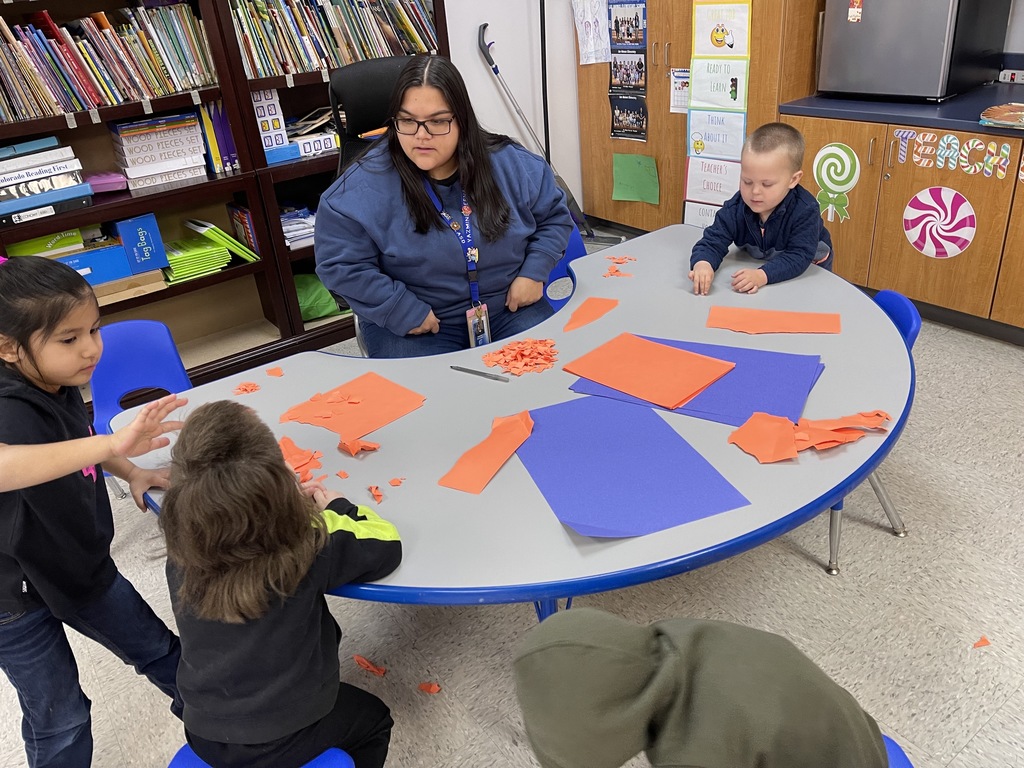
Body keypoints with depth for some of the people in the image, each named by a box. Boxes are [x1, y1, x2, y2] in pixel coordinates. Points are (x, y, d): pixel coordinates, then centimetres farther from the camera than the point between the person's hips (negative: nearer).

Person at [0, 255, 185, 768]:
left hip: (82, 564, 7)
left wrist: (131, 473, 1)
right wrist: (111, 444, -64)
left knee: (159, 652, 20)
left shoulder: (61, 385, -10)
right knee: (60, 721, 9)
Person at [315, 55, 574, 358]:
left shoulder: (510, 163, -1)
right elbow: (341, 264, -11)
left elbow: (555, 215, 11)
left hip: (511, 309, 3)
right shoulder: (363, 185, -12)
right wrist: (404, 310, -16)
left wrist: (533, 272, -3)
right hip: (415, 326, -3)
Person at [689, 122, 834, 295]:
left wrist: (762, 275, -53)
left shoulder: (805, 211, -31)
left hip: (809, 270, -3)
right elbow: (713, 242, -23)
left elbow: (798, 257, -36)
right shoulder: (735, 208, -22)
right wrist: (702, 264, -49)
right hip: (756, 268, 3)